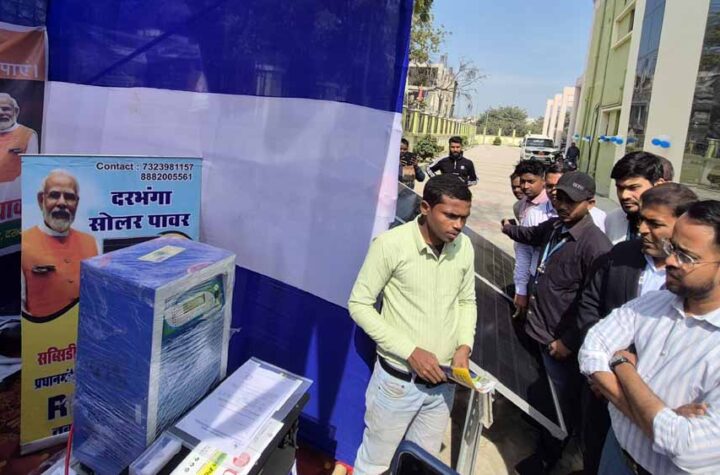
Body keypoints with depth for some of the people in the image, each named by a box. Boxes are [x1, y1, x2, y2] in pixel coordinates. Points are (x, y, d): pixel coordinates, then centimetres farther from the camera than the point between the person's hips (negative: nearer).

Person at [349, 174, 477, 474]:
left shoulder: (464, 247, -4)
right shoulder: (391, 244, -19)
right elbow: (359, 304, -14)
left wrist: (464, 345, -8)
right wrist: (410, 351, -18)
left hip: (442, 382, 4)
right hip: (398, 379, -4)